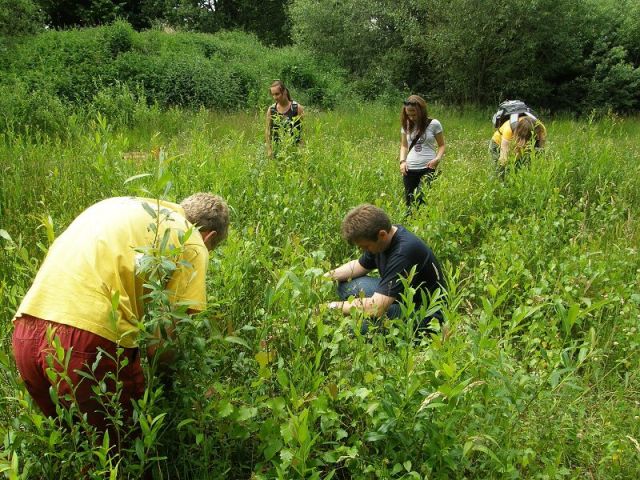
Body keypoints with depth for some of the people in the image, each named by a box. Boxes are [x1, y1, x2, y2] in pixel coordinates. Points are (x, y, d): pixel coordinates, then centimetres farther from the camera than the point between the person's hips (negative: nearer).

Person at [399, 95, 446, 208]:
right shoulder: (406, 125, 11)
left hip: (427, 169, -4)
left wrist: (437, 158, -12)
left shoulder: (433, 124, 0)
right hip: (409, 169, 4)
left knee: (420, 200, -20)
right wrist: (402, 161, 1)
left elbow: (442, 145, 6)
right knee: (409, 202, 5)